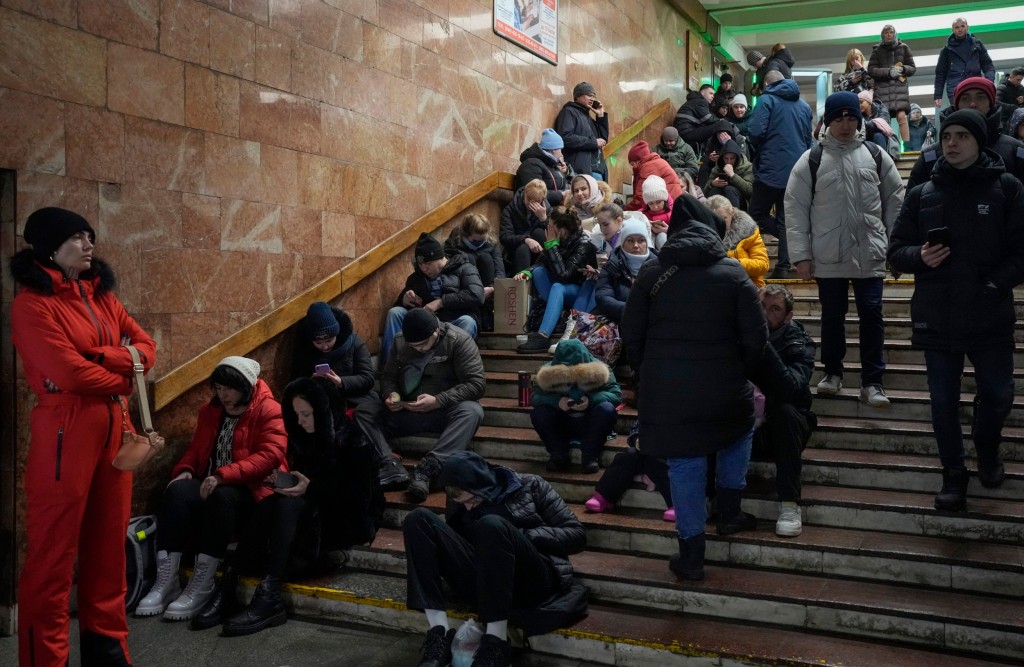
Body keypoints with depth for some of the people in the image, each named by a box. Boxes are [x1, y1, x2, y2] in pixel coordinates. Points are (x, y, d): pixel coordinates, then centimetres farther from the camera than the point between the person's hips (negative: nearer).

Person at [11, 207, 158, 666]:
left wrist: (105, 357, -9)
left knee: (109, 540, 13)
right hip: (66, 429, -7)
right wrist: (125, 380, -2)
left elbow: (145, 346, 10)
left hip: (115, 426, 7)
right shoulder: (32, 303, -8)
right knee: (55, 546, 0)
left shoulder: (101, 296, 14)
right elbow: (69, 373, -17)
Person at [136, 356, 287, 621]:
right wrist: (184, 470, -1)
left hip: (248, 491, -5)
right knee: (177, 492, -27)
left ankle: (202, 586, -32)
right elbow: (196, 448, 23)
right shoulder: (210, 410, 18)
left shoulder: (269, 411, -5)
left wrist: (223, 475, -27)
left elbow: (270, 455, -18)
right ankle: (166, 581, -29)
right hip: (209, 485, 6)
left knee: (221, 497, -38)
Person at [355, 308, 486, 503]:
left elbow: (476, 383, -17)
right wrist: (391, 394, -14)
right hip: (406, 412, 4)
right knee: (364, 411, -16)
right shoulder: (400, 342, 2)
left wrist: (438, 401, -27)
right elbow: (387, 377, 10)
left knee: (472, 411, -36)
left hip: (445, 412, -4)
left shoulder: (459, 340, -12)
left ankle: (428, 468, -49)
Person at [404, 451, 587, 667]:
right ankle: (439, 634, -26)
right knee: (419, 519, -11)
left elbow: (577, 535, 3)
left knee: (492, 524, -32)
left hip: (535, 581, -4)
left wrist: (522, 536, -8)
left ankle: (495, 645, -31)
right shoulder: (458, 506, 18)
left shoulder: (530, 486, 8)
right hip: (486, 585, 4)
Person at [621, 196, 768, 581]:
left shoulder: (652, 272, 1)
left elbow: (631, 334, 4)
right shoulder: (733, 273, -3)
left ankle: (691, 555, 14)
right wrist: (737, 372, 14)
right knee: (738, 434, 30)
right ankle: (729, 512, 35)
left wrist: (648, 375, 17)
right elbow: (756, 337, -3)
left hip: (665, 391, 0)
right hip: (722, 388, 0)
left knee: (685, 465, 9)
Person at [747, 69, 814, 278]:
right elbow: (809, 140, 18)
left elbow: (755, 132, -15)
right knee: (786, 218, 9)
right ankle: (784, 266, 4)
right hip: (797, 171, 6)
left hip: (771, 169, -6)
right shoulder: (804, 106, 13)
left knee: (757, 214, 5)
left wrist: (761, 148, 5)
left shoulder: (767, 100, -5)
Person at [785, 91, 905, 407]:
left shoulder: (876, 156, 5)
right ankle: (832, 371, 29)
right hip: (827, 256, -1)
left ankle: (872, 381, 11)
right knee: (832, 316, 11)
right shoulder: (811, 160, -1)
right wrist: (801, 255, -7)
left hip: (869, 254, 1)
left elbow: (895, 202, 8)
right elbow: (795, 208, -3)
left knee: (872, 315, 2)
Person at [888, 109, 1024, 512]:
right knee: (943, 402, 8)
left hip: (991, 318, -1)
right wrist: (920, 256, -13)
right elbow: (896, 251, 8)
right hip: (937, 319, 1)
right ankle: (953, 475, 24)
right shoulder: (922, 194, 6)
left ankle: (987, 450, 41)